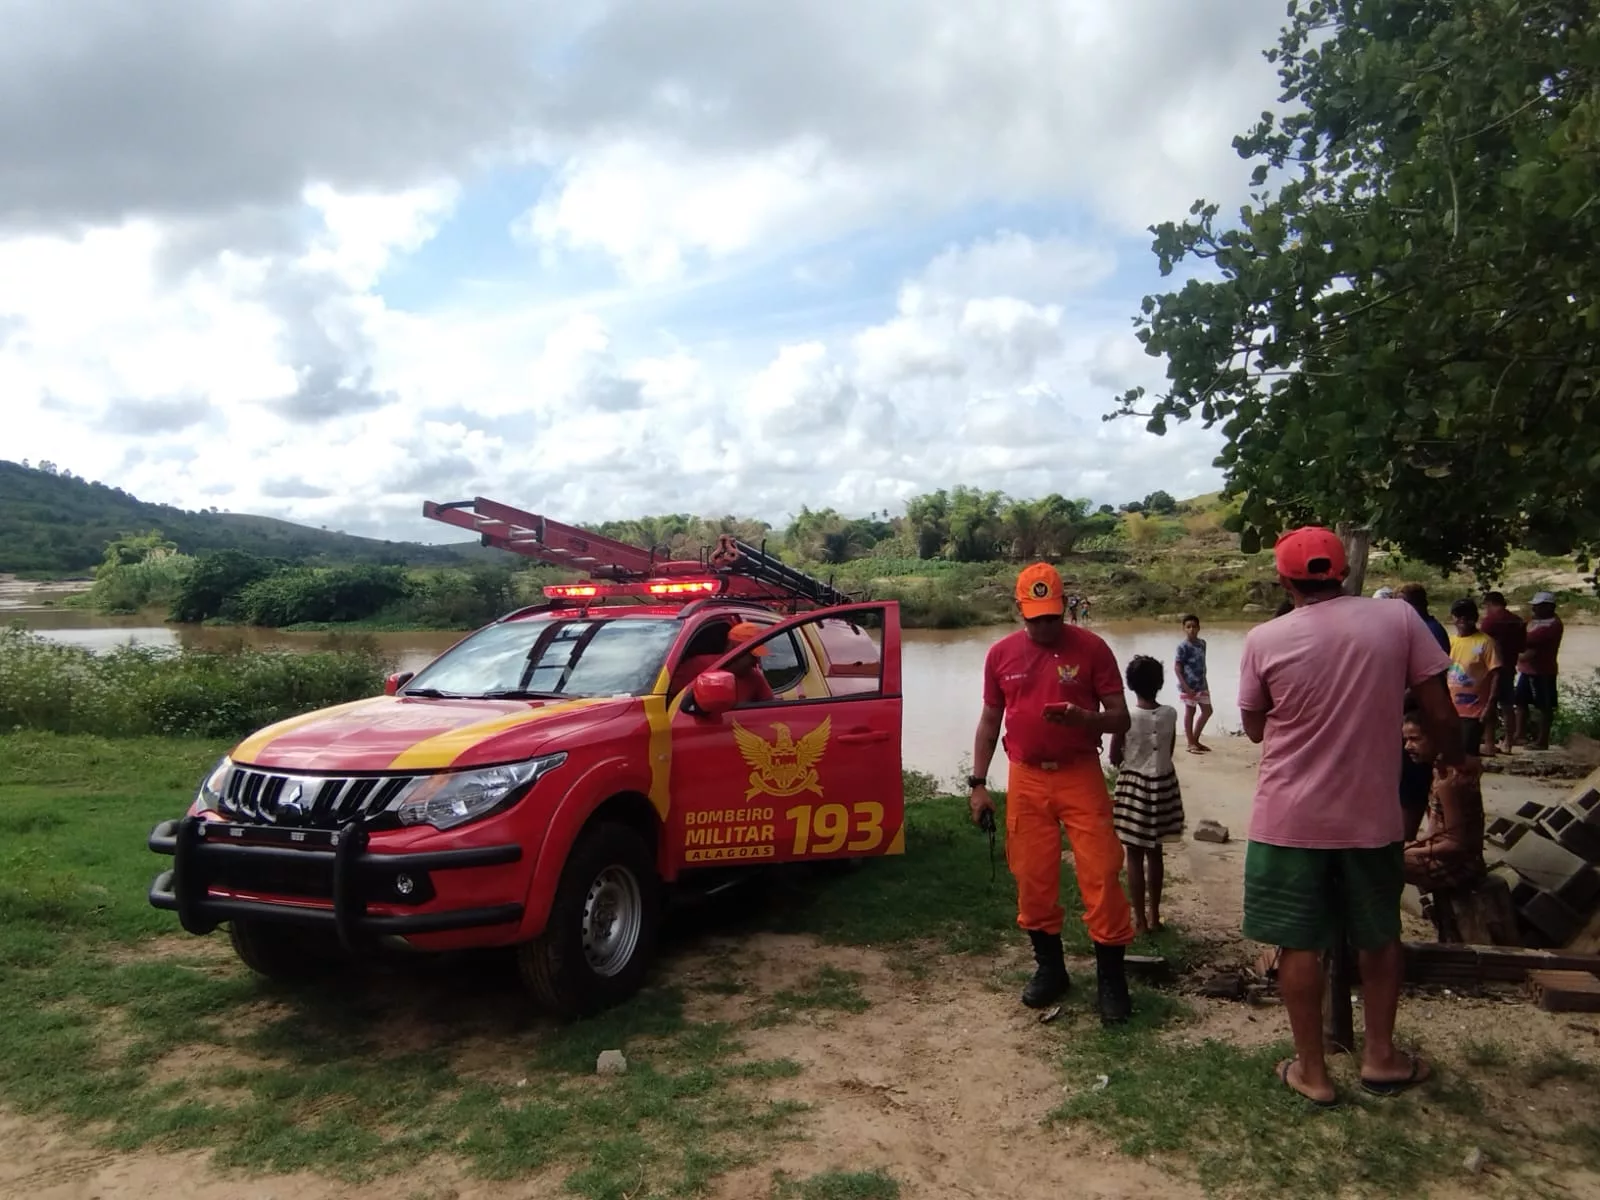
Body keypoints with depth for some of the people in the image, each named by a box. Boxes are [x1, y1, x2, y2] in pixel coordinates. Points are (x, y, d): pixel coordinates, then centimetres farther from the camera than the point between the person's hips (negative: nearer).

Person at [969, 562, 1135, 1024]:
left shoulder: (1091, 648, -4)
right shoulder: (1001, 654, 3)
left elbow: (1120, 719, -3)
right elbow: (989, 722, 11)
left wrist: (1082, 718, -24)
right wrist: (978, 783, 5)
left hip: (1081, 777, -2)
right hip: (1026, 780, 3)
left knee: (1101, 874, -4)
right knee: (1033, 878, 8)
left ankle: (1111, 977, 10)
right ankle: (1049, 967, 25)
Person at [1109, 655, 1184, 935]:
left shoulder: (1125, 717, -16)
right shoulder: (1170, 714, -6)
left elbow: (1114, 758, -8)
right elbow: (1169, 752, 6)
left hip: (1134, 786, -4)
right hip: (1163, 785, 4)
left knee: (1134, 856, 5)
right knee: (1155, 853, 15)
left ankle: (1140, 920, 9)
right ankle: (1154, 916, 23)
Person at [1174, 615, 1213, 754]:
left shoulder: (1202, 643, 7)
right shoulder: (1183, 646, -14)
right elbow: (1177, 667, -15)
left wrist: (1205, 682, 14)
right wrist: (1185, 686, -20)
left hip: (1201, 684, 8)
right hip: (1189, 685, -8)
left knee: (1207, 711, 12)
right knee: (1190, 712, 1)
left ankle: (1195, 740, 24)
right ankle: (1191, 744, 11)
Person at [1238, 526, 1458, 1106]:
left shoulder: (1264, 640, -10)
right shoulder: (1399, 619, -8)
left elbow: (1255, 728, 2)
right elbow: (1439, 712, -4)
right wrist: (1455, 764, 15)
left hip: (1290, 819, -2)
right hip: (1371, 815, 2)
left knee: (1300, 944, 10)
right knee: (1380, 936, 22)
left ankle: (1312, 1070, 20)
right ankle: (1380, 1055, 33)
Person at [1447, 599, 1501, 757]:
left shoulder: (1485, 642, -9)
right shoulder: (1450, 642, 8)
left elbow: (1495, 675, -12)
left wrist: (1489, 706, -17)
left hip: (1474, 711, -6)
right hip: (1451, 710, 6)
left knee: (1469, 753, -5)